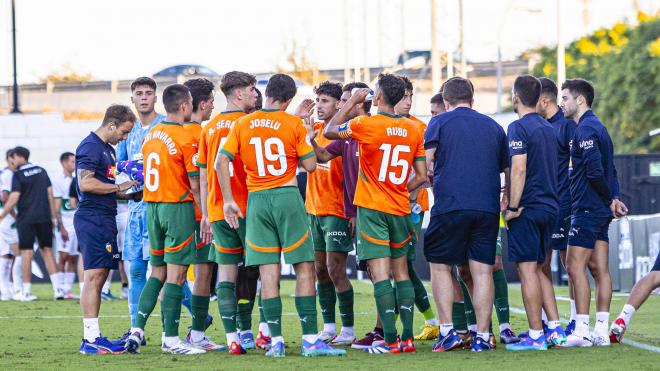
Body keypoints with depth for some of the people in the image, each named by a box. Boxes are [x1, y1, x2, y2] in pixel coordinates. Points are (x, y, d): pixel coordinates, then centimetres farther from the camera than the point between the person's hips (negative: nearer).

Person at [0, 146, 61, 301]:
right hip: (44, 217, 4)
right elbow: (50, 194, 9)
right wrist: (54, 217, 15)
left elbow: (13, 199, -12)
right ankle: (57, 288, -1)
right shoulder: (41, 171, 9)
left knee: (27, 253, 1)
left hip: (26, 219, -4)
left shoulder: (18, 175, -8)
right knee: (47, 251, 9)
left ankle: (27, 291, 2)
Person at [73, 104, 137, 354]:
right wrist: (119, 187, -14)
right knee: (94, 275, -11)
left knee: (99, 276, 9)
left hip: (105, 219, 10)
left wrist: (127, 193, 12)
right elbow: (86, 184, -20)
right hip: (92, 218, -10)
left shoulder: (108, 149, 20)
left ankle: (93, 337, 11)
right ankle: (91, 339, -13)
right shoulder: (90, 147, -11)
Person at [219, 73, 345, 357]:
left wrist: (228, 200, 2)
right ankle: (310, 339, -4)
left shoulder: (242, 125, 5)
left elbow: (221, 161, -2)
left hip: (256, 200, 3)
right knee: (304, 268, 1)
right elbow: (310, 165, -2)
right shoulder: (293, 124, -3)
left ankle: (276, 341, 0)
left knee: (268, 272, 3)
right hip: (288, 198, -3)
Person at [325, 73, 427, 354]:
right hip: (400, 210, 5)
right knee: (401, 271, 12)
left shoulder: (365, 125, -11)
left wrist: (351, 103, 12)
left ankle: (390, 340, -11)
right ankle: (408, 337, 9)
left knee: (380, 273, -7)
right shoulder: (414, 130, 2)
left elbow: (330, 131, 5)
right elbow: (421, 177, 5)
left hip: (371, 208, -5)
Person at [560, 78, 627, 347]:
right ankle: (601, 331, 8)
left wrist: (610, 200, -11)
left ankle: (581, 331, -12)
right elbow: (609, 171, 19)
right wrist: (614, 199, 7)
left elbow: (595, 171, -22)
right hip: (601, 213, 10)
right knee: (599, 269, 8)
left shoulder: (585, 129, -14)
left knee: (575, 267, -9)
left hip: (587, 209, -10)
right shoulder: (598, 127, 19)